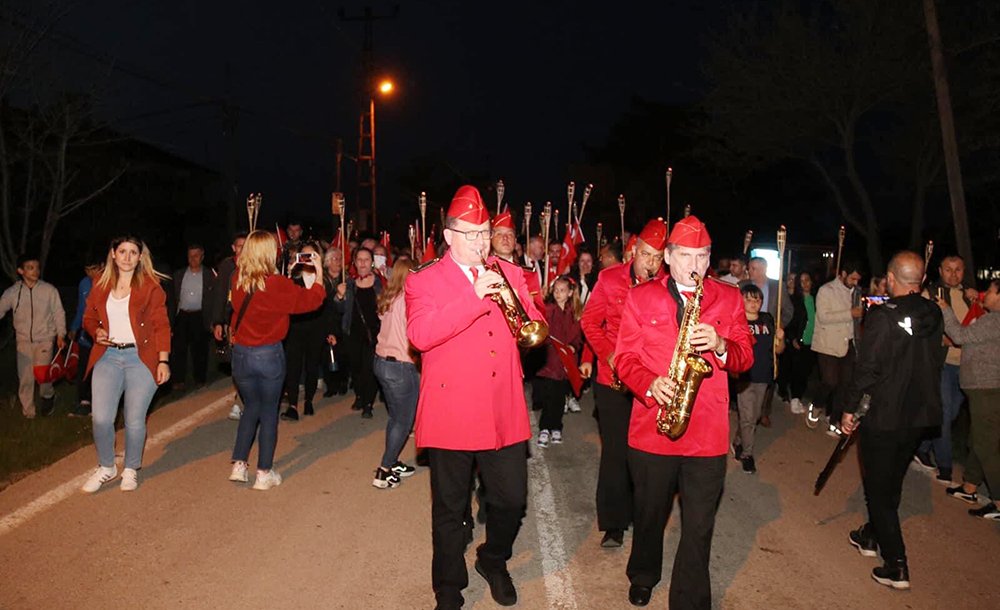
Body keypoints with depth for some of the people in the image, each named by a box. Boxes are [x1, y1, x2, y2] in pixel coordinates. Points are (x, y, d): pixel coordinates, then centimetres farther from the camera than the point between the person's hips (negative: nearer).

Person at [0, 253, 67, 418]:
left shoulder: (49, 290, -6)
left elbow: (58, 313, 1)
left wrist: (60, 334, -1)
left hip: (45, 339, -2)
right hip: (23, 341, 2)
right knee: (25, 377, 5)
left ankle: (48, 396, 24)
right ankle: (27, 411, 21)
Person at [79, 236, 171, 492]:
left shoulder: (150, 286, -1)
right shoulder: (100, 286, 9)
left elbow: (161, 325, -3)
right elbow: (89, 318, 20)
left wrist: (163, 360, -9)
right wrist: (97, 332, -3)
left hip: (141, 358, -3)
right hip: (108, 357, 3)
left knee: (135, 420, 3)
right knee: (101, 418, -2)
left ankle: (131, 469, 24)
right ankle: (106, 467, 22)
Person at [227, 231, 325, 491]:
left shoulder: (238, 281, -4)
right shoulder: (277, 285, -17)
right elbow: (311, 300, -10)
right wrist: (317, 274, 3)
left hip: (240, 354, 4)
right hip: (269, 355, -4)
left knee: (251, 406, 22)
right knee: (269, 411, 9)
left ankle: (238, 466, 20)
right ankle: (264, 474, 15)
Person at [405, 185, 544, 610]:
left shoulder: (509, 274, 11)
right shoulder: (423, 281, -1)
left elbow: (535, 326, 10)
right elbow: (420, 335, -19)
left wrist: (527, 322, -14)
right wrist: (474, 296, -23)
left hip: (504, 412, 3)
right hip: (451, 412, -3)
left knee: (512, 500, 9)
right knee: (450, 511, 10)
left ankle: (493, 560, 39)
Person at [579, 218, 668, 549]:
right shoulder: (609, 278, -2)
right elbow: (590, 320, 3)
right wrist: (607, 353, -10)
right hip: (612, 379, 0)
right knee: (615, 451, 2)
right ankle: (613, 524, 12)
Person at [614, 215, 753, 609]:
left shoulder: (729, 298, 7)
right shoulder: (641, 297, 4)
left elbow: (745, 358, 4)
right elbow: (625, 358, 0)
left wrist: (720, 346, -17)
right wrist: (651, 384, -18)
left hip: (709, 433, 0)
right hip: (651, 427, 0)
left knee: (699, 530, 3)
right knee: (650, 514, 18)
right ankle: (643, 576, 44)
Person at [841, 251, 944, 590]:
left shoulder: (883, 316, -21)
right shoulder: (934, 315, -1)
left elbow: (866, 367, -19)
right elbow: (935, 362, 11)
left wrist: (851, 408, -11)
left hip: (882, 416, -6)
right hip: (919, 415, 7)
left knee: (878, 489, 4)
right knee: (892, 482, 21)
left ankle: (896, 565, 4)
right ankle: (871, 536, 38)